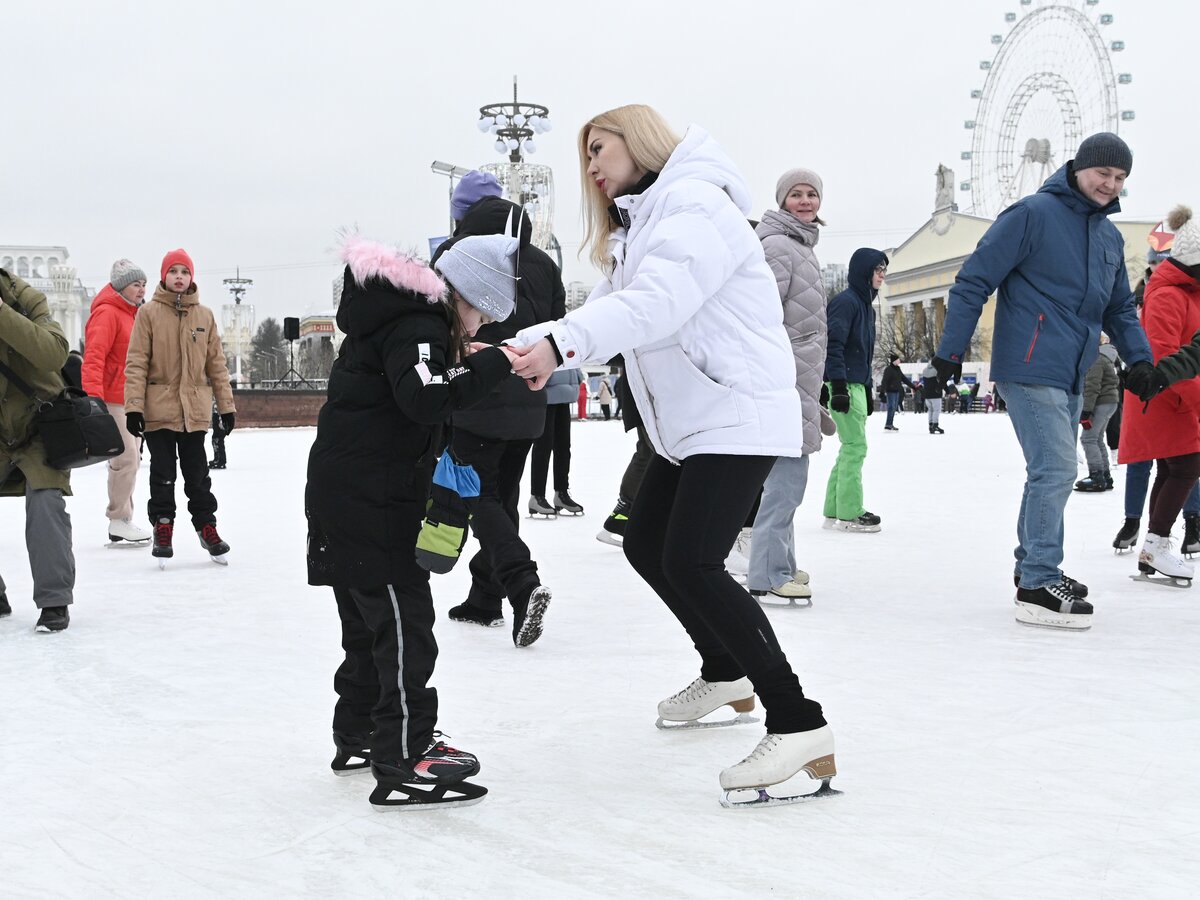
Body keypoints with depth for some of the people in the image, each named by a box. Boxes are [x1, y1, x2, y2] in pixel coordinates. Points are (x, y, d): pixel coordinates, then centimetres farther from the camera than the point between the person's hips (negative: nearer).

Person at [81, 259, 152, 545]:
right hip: (112, 400, -10)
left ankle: (121, 523, 21)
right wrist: (94, 399, -31)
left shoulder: (135, 314, 16)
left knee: (130, 459, 13)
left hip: (131, 400, 10)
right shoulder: (107, 313, -13)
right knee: (126, 459, -11)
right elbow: (93, 358, -22)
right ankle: (119, 522, -2)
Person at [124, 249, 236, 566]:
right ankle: (163, 532, 17)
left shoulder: (204, 315, 6)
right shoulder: (148, 313, -1)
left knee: (197, 474, 9)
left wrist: (226, 405, 8)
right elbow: (136, 363, -4)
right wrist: (134, 406, -10)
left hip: (194, 410, 2)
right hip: (158, 409, -2)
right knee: (163, 475, 6)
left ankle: (207, 527, 21)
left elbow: (216, 363, 9)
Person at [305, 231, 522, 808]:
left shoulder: (402, 312, 15)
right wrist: (489, 365, -26)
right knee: (405, 620, -9)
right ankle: (401, 760, -9)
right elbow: (425, 399, -33)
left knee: (370, 620, 19)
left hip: (343, 494, 11)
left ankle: (358, 735, 31)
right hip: (371, 500, -11)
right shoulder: (418, 327, -17)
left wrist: (462, 358, 6)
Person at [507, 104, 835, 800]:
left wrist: (560, 344, -41)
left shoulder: (694, 203, -12)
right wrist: (520, 348, -5)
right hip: (689, 423, 11)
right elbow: (607, 312, 9)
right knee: (646, 545, 18)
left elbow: (655, 303, -29)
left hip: (739, 415, -11)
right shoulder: (637, 228, 20)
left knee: (692, 562, -20)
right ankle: (726, 673, 36)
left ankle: (799, 725, -18)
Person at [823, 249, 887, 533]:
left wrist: (868, 391, 22)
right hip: (844, 384, -10)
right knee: (855, 446, -9)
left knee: (851, 448, 10)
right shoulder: (846, 301, -11)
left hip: (857, 385, 10)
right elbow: (834, 345, -18)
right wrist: (838, 386, -23)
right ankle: (849, 514, -5)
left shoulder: (866, 305, 19)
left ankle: (835, 511, 15)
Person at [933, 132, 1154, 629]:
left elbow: (1120, 308, 24)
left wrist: (1139, 357, 8)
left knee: (1051, 474, 14)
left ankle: (1033, 568, 27)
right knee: (1055, 471, -13)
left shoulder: (1110, 236, 16)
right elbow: (974, 281, -9)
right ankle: (1038, 587, -8)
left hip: (1070, 377, 8)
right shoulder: (1033, 214, -8)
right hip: (1030, 369, -8)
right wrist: (950, 351, -12)